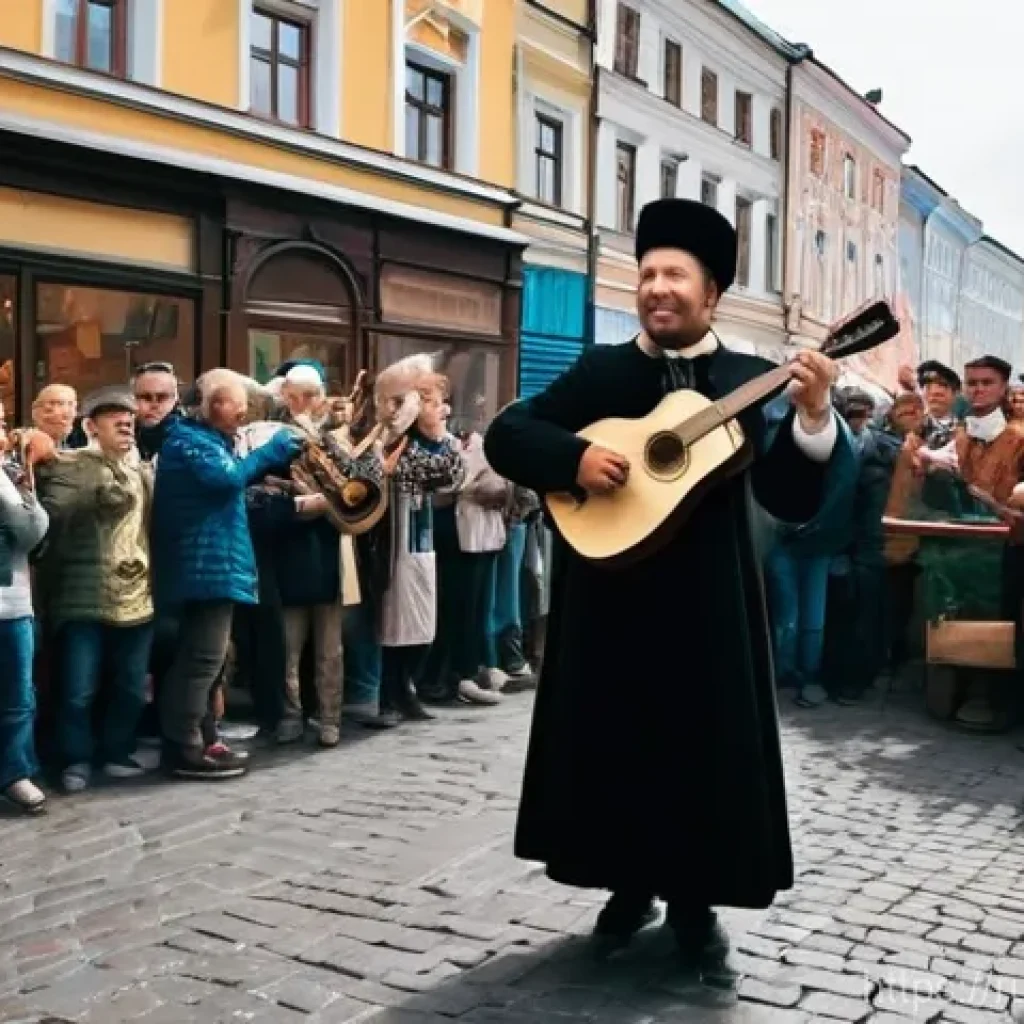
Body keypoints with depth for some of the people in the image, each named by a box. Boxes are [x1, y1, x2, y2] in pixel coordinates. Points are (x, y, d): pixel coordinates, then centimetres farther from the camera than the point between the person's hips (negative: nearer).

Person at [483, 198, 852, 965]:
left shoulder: (748, 381, 0)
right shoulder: (600, 372, 5)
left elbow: (793, 501, -8)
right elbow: (505, 433, 0)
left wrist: (813, 416, -24)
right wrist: (575, 458, -17)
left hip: (707, 601, -1)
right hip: (610, 597, 1)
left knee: (706, 744, 6)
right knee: (613, 743, 9)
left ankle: (694, 899, 25)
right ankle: (630, 885, 29)